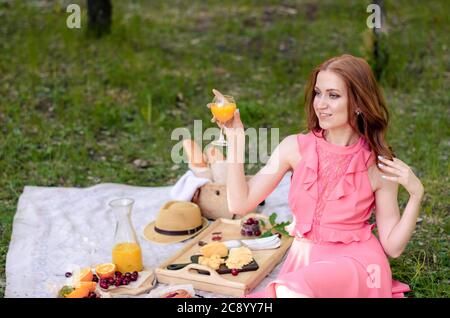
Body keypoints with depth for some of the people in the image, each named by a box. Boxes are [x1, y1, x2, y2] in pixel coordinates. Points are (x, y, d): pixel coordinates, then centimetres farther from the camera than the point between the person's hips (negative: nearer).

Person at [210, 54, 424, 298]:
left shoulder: (379, 166, -7)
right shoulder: (295, 147, -3)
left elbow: (393, 247, -2)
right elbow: (240, 203, -8)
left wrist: (416, 194, -14)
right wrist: (235, 138, -13)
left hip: (356, 262, -2)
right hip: (302, 263, 3)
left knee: (294, 289, -31)